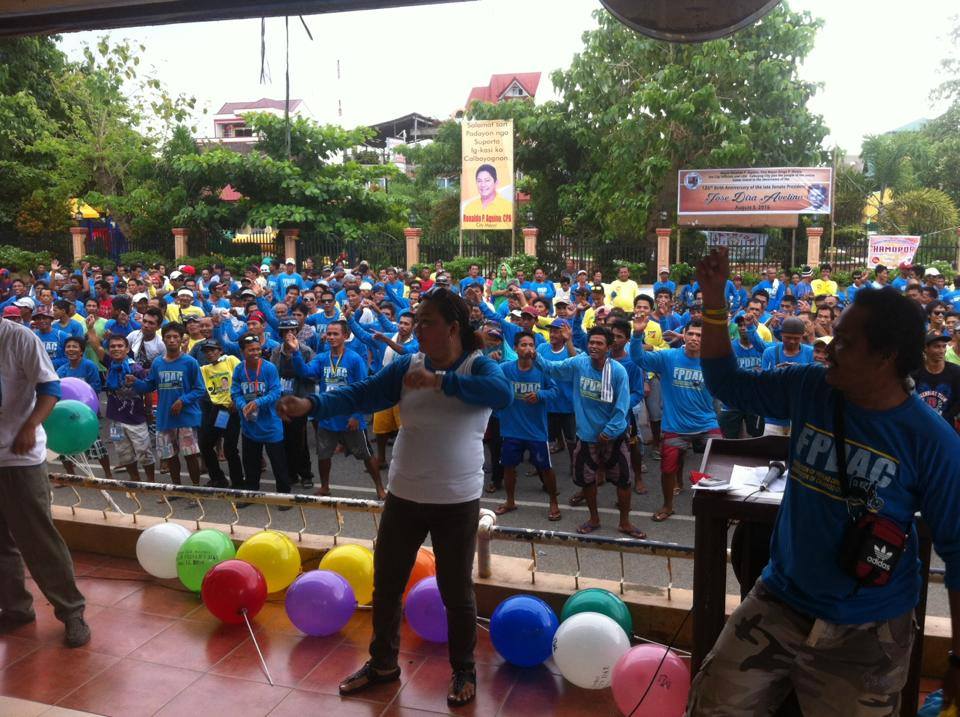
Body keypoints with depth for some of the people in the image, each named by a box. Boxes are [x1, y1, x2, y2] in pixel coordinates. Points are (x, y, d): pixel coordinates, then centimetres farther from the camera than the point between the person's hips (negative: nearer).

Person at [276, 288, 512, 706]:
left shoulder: (478, 366, -11)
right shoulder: (407, 366, -2)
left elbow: (502, 394, -32)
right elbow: (360, 395, -10)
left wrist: (440, 381, -37)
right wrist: (312, 405, -26)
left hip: (456, 502, -4)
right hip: (403, 496, 4)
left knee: (456, 592, 12)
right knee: (386, 585, 16)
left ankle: (463, 671, 34)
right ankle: (382, 663, 39)